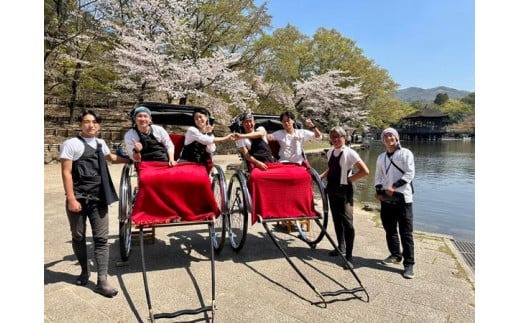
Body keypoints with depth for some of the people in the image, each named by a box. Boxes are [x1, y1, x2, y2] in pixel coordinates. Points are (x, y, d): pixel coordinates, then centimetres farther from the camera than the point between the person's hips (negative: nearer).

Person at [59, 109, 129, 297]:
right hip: (78, 199, -4)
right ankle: (84, 271, 31)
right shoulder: (71, 144, -5)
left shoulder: (100, 144, 11)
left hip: (99, 199, 4)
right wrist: (71, 199, -16)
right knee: (78, 237, 11)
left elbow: (111, 158, 33)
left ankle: (102, 281, 3)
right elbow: (66, 173, -10)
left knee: (101, 238, 0)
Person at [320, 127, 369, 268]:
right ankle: (341, 247, 34)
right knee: (337, 219, 17)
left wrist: (348, 178, -13)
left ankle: (349, 256, -1)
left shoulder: (349, 153, -14)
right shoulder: (330, 152, 6)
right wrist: (321, 176, 6)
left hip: (344, 190, -7)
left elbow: (365, 171, -16)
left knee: (347, 222, -7)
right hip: (332, 189, 7)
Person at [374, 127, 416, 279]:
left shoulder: (405, 153, -2)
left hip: (403, 197, -5)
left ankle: (409, 263, 1)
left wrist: (394, 187, -17)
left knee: (406, 232, -4)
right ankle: (396, 255, 28)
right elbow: (378, 175, 13)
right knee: (390, 229, 13)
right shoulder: (381, 157, 14)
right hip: (386, 198, 6)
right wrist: (379, 190, -3)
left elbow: (409, 174, -9)